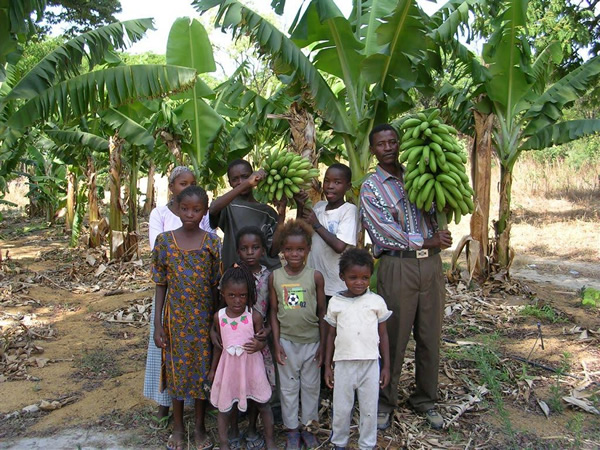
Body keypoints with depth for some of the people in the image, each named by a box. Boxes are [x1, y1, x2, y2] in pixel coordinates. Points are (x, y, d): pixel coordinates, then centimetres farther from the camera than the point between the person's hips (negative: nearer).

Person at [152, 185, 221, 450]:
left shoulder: (212, 243, -6)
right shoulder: (164, 241, -5)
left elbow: (215, 285, -1)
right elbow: (161, 285, -1)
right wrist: (158, 324, -3)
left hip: (204, 319, 0)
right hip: (176, 318, 0)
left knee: (203, 369, 11)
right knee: (177, 369, 12)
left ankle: (200, 426, 31)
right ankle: (177, 427, 32)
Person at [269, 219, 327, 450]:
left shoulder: (315, 276, -8)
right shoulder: (274, 277, -6)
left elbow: (322, 312, -2)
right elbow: (274, 312, 0)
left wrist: (323, 344, -2)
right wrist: (276, 343, -3)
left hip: (312, 341, 0)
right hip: (287, 341, 0)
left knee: (311, 386, 13)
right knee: (288, 387, 12)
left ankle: (307, 426, 31)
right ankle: (292, 429, 28)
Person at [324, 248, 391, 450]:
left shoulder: (377, 301, -3)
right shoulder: (335, 302, -1)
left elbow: (383, 335, 4)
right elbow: (331, 335, 6)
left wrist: (386, 366, 4)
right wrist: (327, 366, 6)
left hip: (370, 363, 0)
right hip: (343, 364, 0)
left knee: (369, 408, 11)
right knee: (341, 408, 12)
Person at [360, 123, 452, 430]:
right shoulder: (370, 187, 0)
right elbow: (384, 233, -10)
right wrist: (427, 241, -9)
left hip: (431, 264, 4)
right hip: (398, 266, -4)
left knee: (430, 336, 11)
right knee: (394, 337, 2)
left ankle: (425, 399, 28)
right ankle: (384, 402, 20)